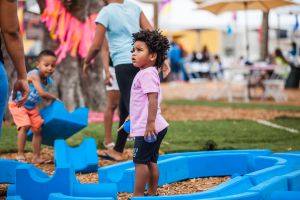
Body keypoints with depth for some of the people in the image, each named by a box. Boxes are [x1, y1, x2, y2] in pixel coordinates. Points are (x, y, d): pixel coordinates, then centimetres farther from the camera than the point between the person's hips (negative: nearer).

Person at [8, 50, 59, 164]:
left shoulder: (49, 82, -7)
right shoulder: (34, 75, -32)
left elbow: (45, 94, 11)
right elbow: (41, 93, -38)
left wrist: (49, 102, -8)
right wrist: (54, 98, -23)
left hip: (31, 106, 8)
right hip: (17, 103, -8)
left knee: (39, 129, 3)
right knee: (25, 126, -24)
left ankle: (36, 157, 11)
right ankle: (20, 155, -12)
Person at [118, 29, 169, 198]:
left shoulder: (148, 74, -15)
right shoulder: (145, 73, 18)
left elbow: (153, 98, -25)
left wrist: (150, 123, -29)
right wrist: (131, 118, 34)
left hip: (148, 128, -10)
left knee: (140, 161, -5)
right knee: (151, 161, 14)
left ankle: (138, 195, 0)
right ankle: (152, 194, 21)